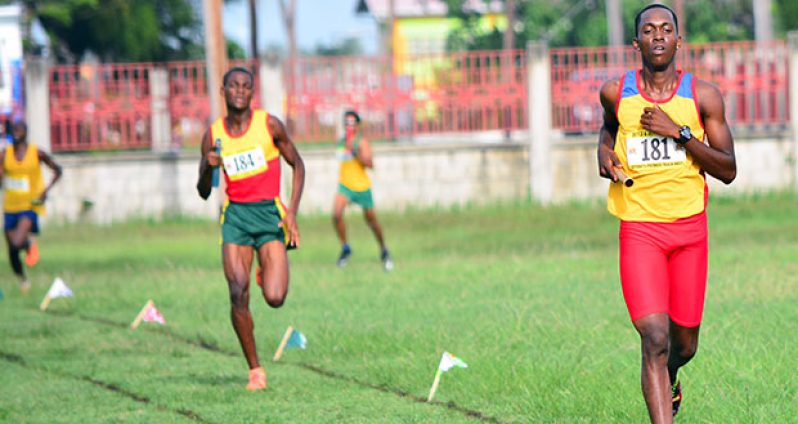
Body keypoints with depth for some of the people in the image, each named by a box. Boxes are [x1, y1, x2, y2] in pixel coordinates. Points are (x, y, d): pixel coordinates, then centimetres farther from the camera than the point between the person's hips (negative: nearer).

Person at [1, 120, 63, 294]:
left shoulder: (37, 153, -6)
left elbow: (57, 170, 5)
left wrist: (46, 190, -8)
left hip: (30, 207, -4)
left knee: (17, 243, -26)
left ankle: (30, 243, 10)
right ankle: (22, 279, 35)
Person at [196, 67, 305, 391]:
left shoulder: (269, 124, -1)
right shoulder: (213, 135, 5)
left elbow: (297, 165, 8)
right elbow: (203, 193, 11)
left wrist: (292, 211, -3)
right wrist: (208, 168, -11)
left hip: (270, 212, -2)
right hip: (235, 215, 2)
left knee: (275, 298, -13)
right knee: (238, 294, -13)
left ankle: (269, 269, 25)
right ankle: (255, 370, 0)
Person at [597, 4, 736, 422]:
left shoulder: (703, 96, -2)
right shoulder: (616, 92, 0)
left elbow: (728, 171, -4)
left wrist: (679, 132, -15)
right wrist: (604, 149, 3)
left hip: (689, 228, 1)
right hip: (640, 229, -1)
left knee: (684, 343, 12)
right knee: (655, 338, -17)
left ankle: (669, 379, 48)